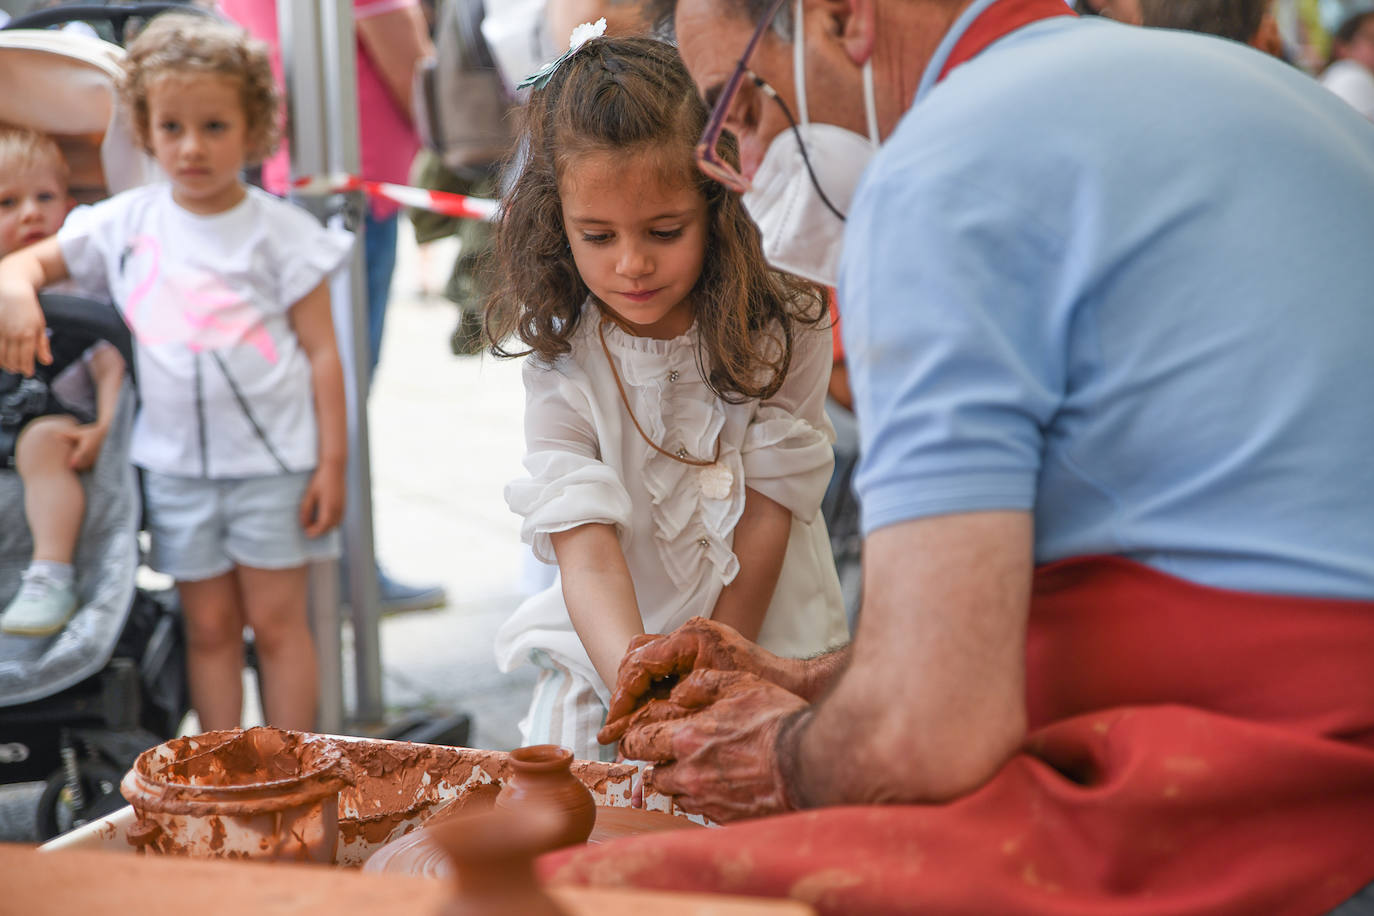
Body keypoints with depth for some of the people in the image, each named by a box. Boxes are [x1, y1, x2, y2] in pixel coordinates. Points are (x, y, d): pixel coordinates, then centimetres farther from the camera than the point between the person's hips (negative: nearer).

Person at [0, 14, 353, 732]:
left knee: (276, 620, 4)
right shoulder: (126, 223, 4)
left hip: (272, 458, -3)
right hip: (176, 463, 3)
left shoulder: (280, 231, -4)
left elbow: (321, 352, -3)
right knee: (209, 626, 9)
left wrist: (332, 461, -7)